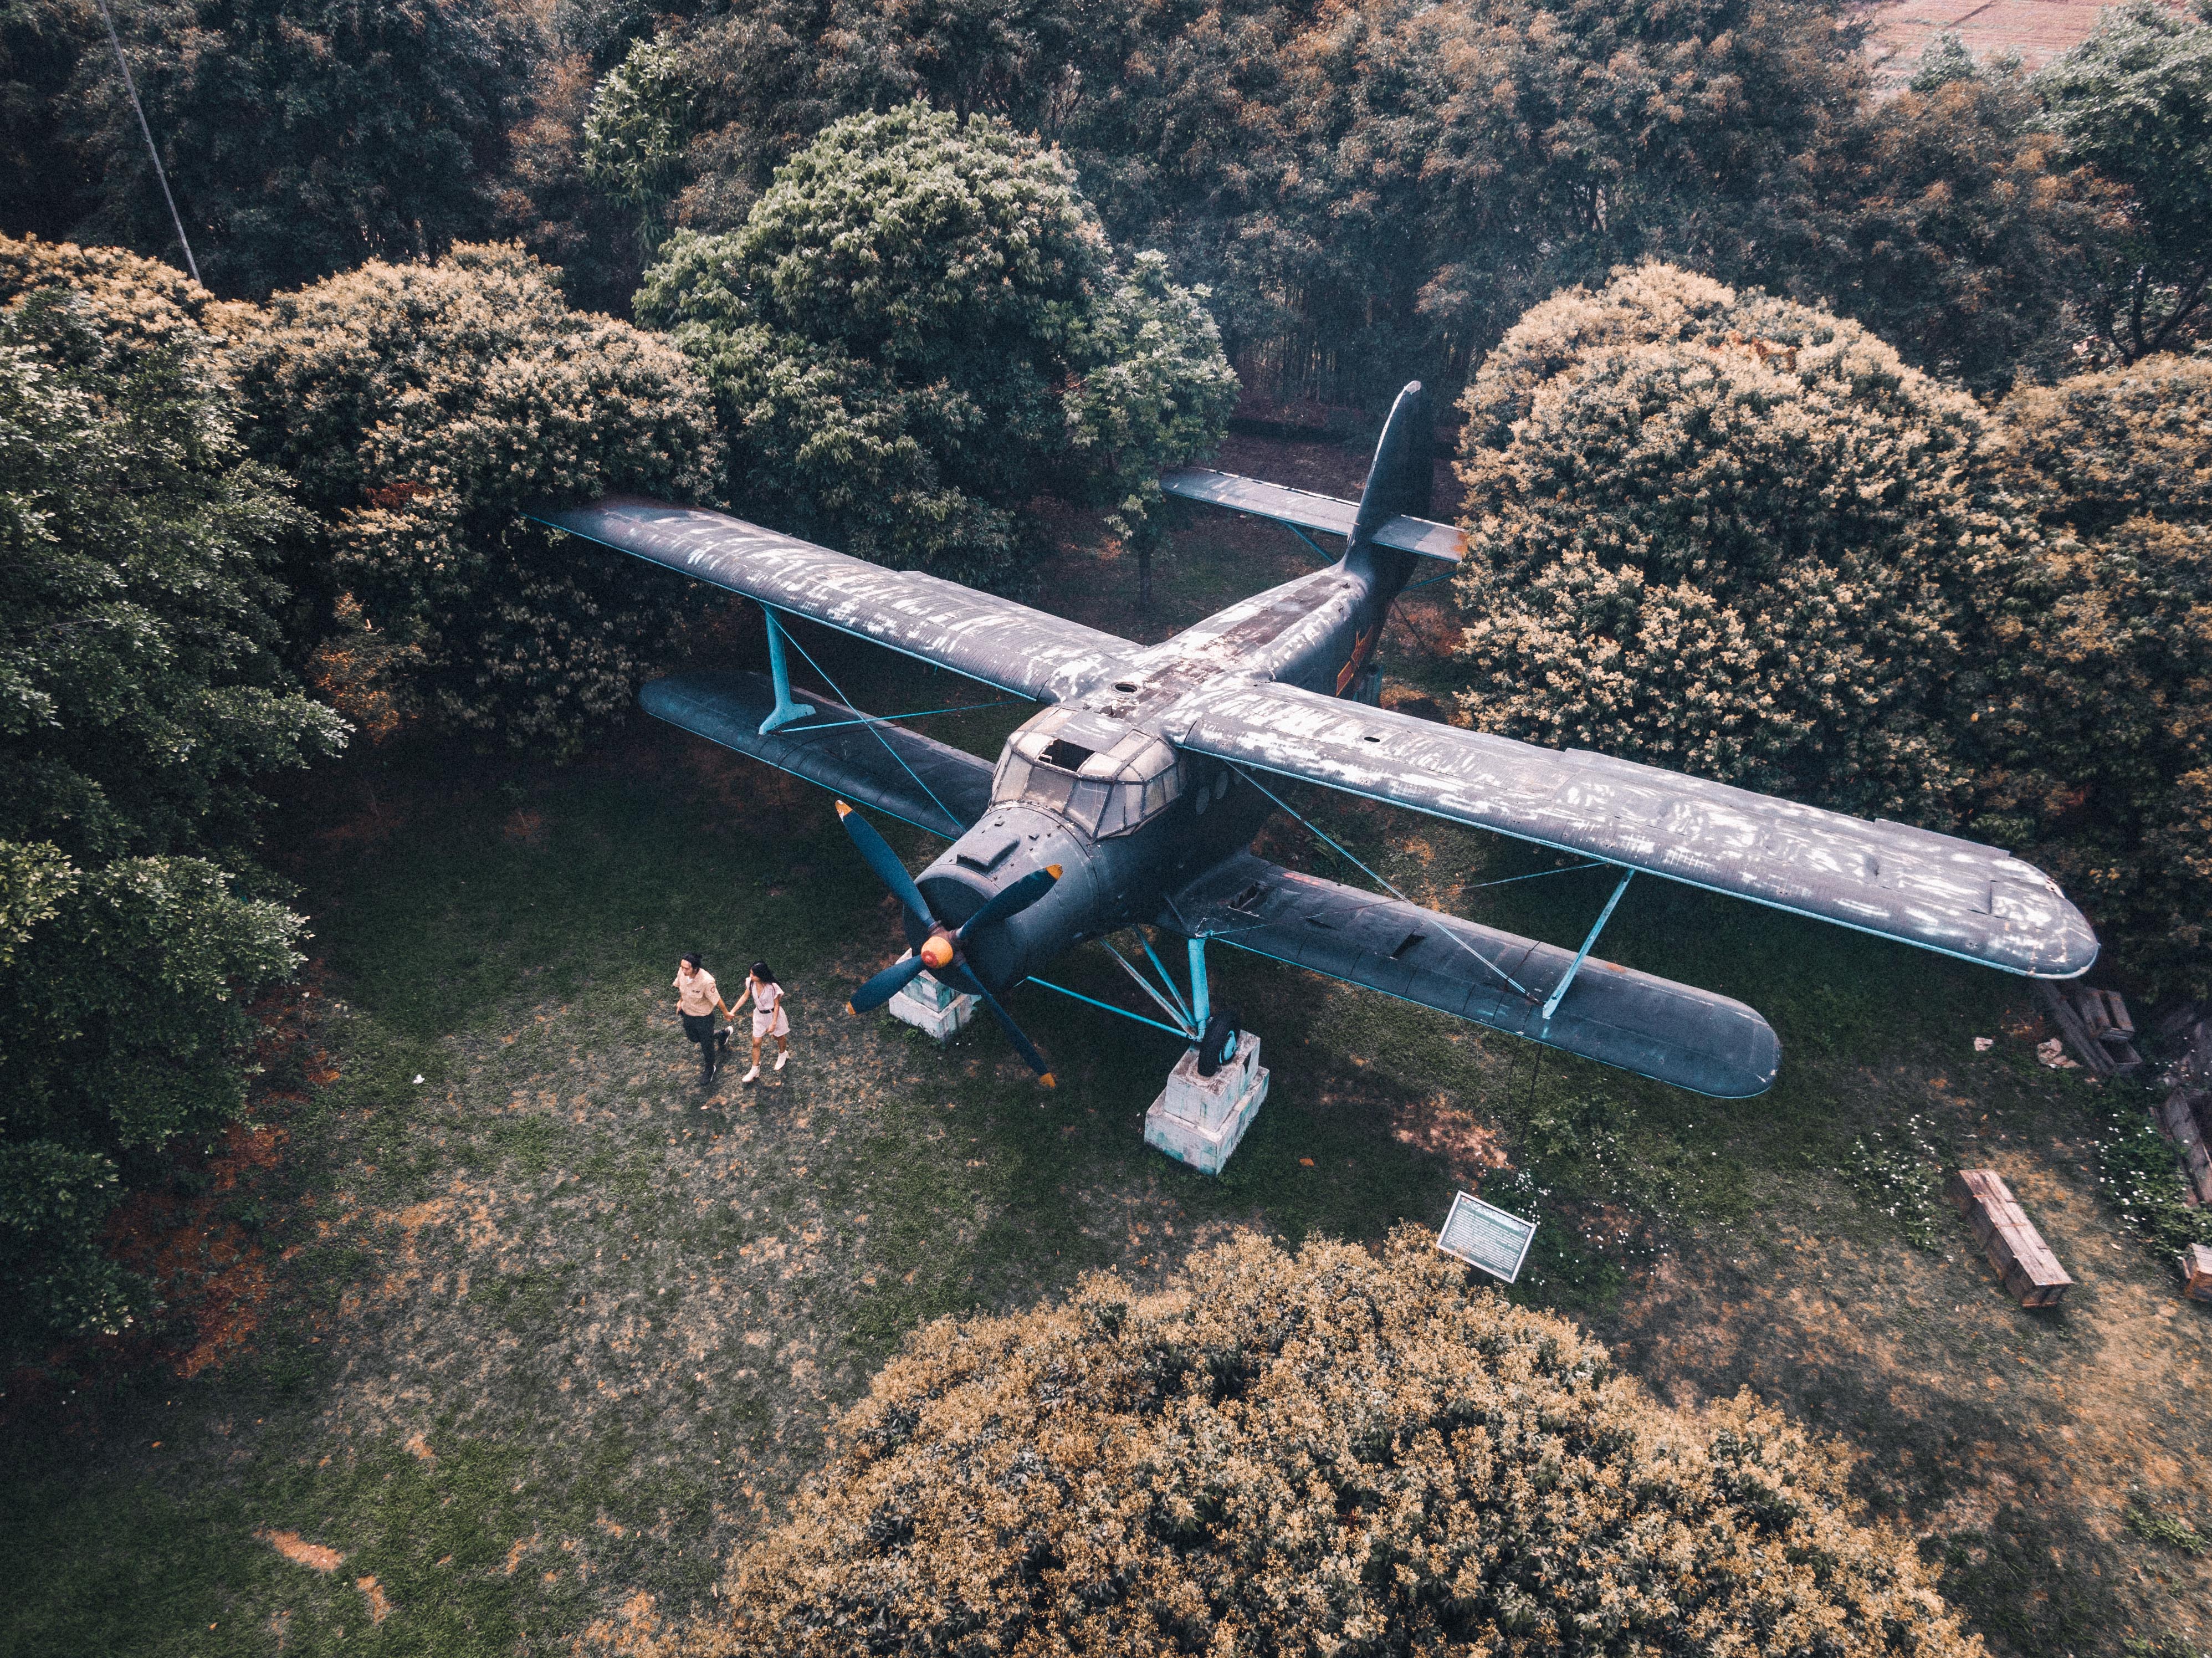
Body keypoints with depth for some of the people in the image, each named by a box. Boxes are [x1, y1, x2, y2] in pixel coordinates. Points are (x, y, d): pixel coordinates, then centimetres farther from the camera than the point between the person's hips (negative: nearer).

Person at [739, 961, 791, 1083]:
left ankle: (783, 1054, 55)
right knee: (756, 1043, 9)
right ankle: (755, 1070, 25)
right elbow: (746, 996, -1)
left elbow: (777, 1005, -20)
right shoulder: (750, 982, -20)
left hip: (773, 1014, -4)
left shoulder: (773, 987, -33)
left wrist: (774, 1023, -18)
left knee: (779, 1037, 23)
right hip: (759, 1015, 4)